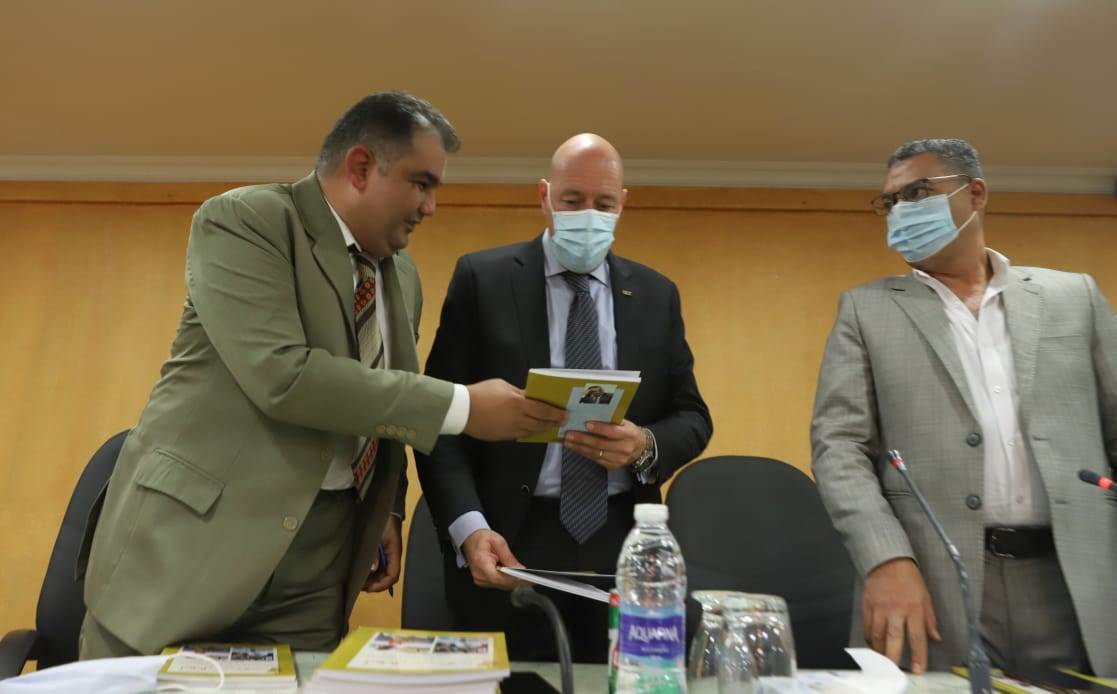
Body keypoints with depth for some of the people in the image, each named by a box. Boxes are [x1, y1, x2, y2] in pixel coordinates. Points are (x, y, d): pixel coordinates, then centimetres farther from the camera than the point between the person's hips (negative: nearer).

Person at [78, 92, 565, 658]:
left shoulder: (402, 276, 10)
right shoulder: (243, 220, -11)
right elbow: (281, 375, -25)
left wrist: (386, 512, 7)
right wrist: (462, 406, -23)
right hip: (192, 535, -5)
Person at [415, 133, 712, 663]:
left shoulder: (656, 295, 9)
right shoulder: (483, 279, -1)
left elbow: (691, 416, 9)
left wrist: (645, 446, -14)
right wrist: (469, 527, -18)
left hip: (622, 544, 3)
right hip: (512, 541, -2)